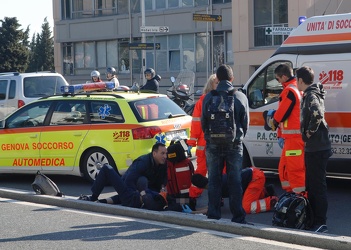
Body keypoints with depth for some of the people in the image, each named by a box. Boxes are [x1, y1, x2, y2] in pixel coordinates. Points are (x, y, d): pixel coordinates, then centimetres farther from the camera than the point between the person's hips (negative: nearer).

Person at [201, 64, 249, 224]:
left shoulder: (208, 97, -3)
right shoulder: (241, 97, -2)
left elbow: (203, 122, 4)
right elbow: (245, 123, 5)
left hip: (213, 145, 0)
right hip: (234, 145, 0)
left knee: (214, 181, 7)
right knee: (235, 181, 5)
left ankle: (213, 216, 7)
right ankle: (238, 216, 4)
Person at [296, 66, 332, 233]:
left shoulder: (311, 96, -15)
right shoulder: (309, 95, 17)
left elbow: (317, 114, -34)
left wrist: (310, 131, -21)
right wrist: (309, 133, 14)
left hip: (317, 149, -11)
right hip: (312, 148, 11)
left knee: (317, 186, -8)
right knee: (311, 185, 17)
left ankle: (321, 223, -6)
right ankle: (313, 218, 25)